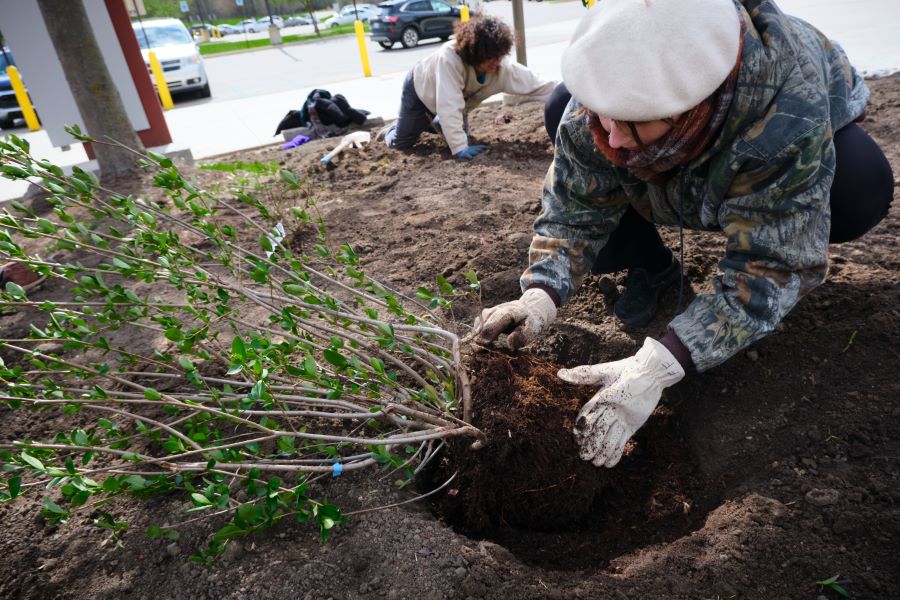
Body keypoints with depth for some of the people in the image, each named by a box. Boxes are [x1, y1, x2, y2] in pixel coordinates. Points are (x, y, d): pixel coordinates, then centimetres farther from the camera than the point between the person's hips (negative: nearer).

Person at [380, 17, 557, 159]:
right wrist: (459, 148, -55)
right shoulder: (449, 58, -46)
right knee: (400, 142, 2)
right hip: (420, 88, -5)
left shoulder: (503, 67, -32)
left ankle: (429, 122, 43)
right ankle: (392, 129, 38)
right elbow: (449, 107, -51)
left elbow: (538, 85, -31)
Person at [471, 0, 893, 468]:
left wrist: (652, 370, -54)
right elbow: (574, 206, -27)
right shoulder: (613, 82, -34)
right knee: (561, 110, -22)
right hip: (680, 174, 3)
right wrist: (540, 296, -45)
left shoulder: (787, 118, -43)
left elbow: (765, 272, -42)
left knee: (861, 188, -37)